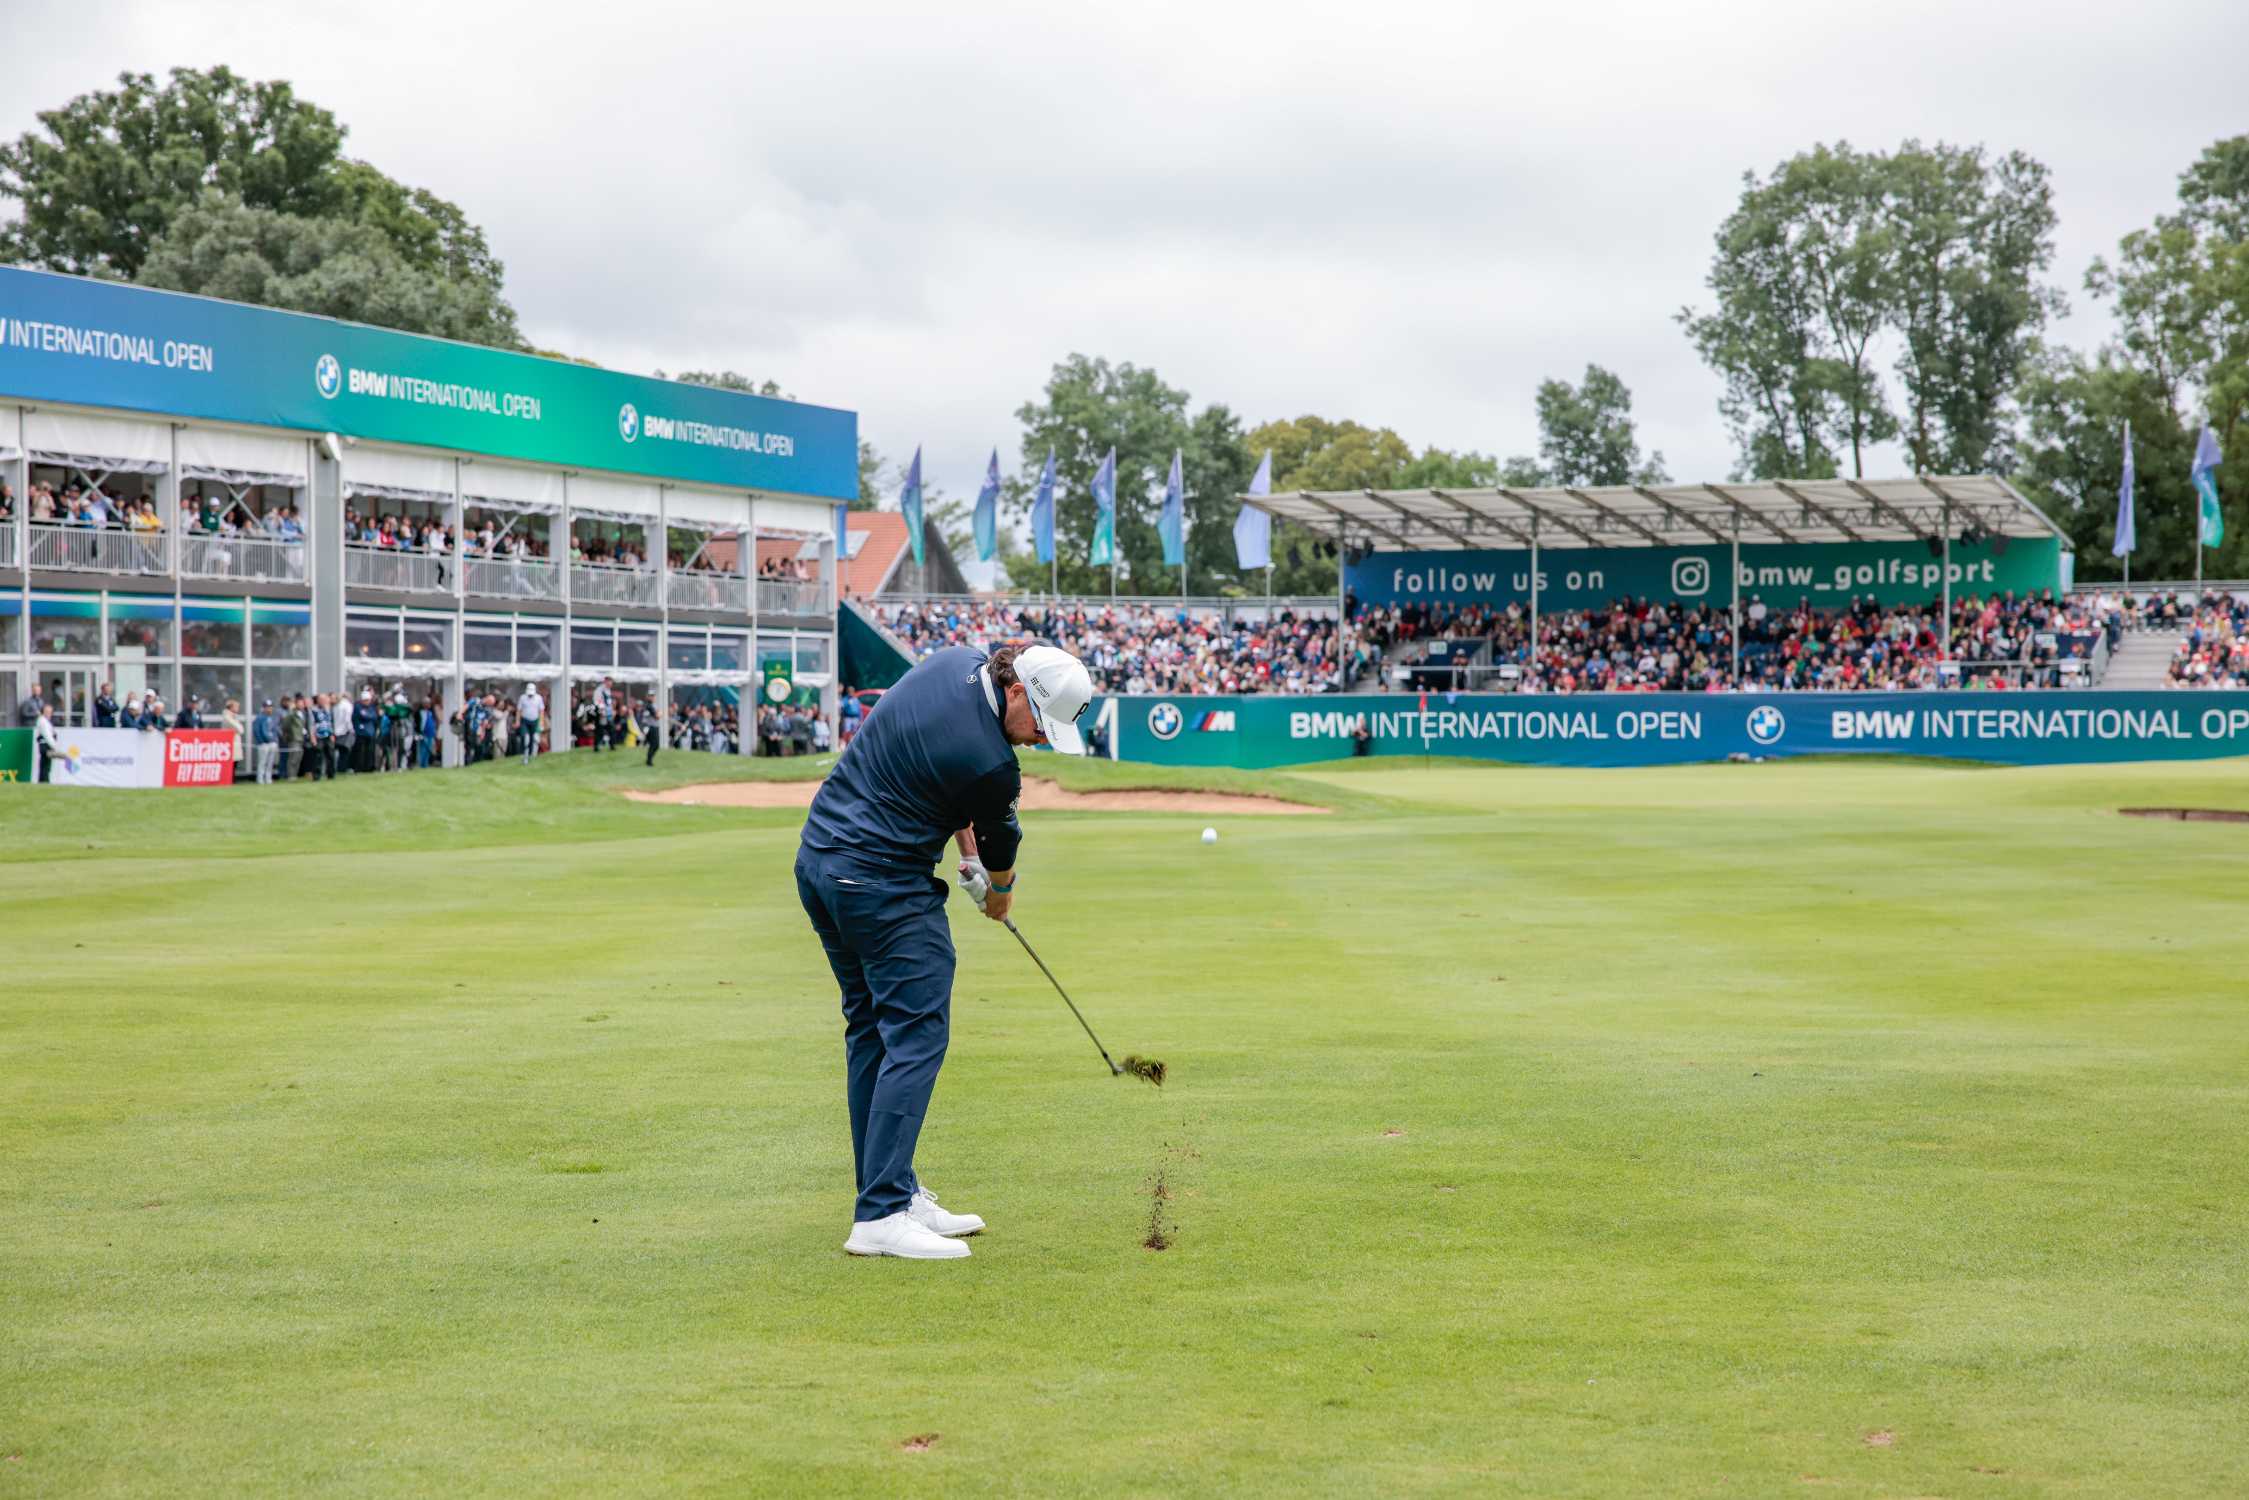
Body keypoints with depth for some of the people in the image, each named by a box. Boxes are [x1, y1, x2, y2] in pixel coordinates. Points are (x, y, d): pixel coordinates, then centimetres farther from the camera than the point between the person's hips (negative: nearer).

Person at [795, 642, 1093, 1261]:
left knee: (871, 1030, 13)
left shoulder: (955, 661, 2)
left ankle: (890, 1191, 18)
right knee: (917, 1035, -8)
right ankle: (881, 1216, -13)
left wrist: (969, 851, 15)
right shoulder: (990, 763, -21)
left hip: (818, 858, 10)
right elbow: (1000, 842, 1)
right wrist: (999, 891, 22)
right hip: (882, 884, -10)